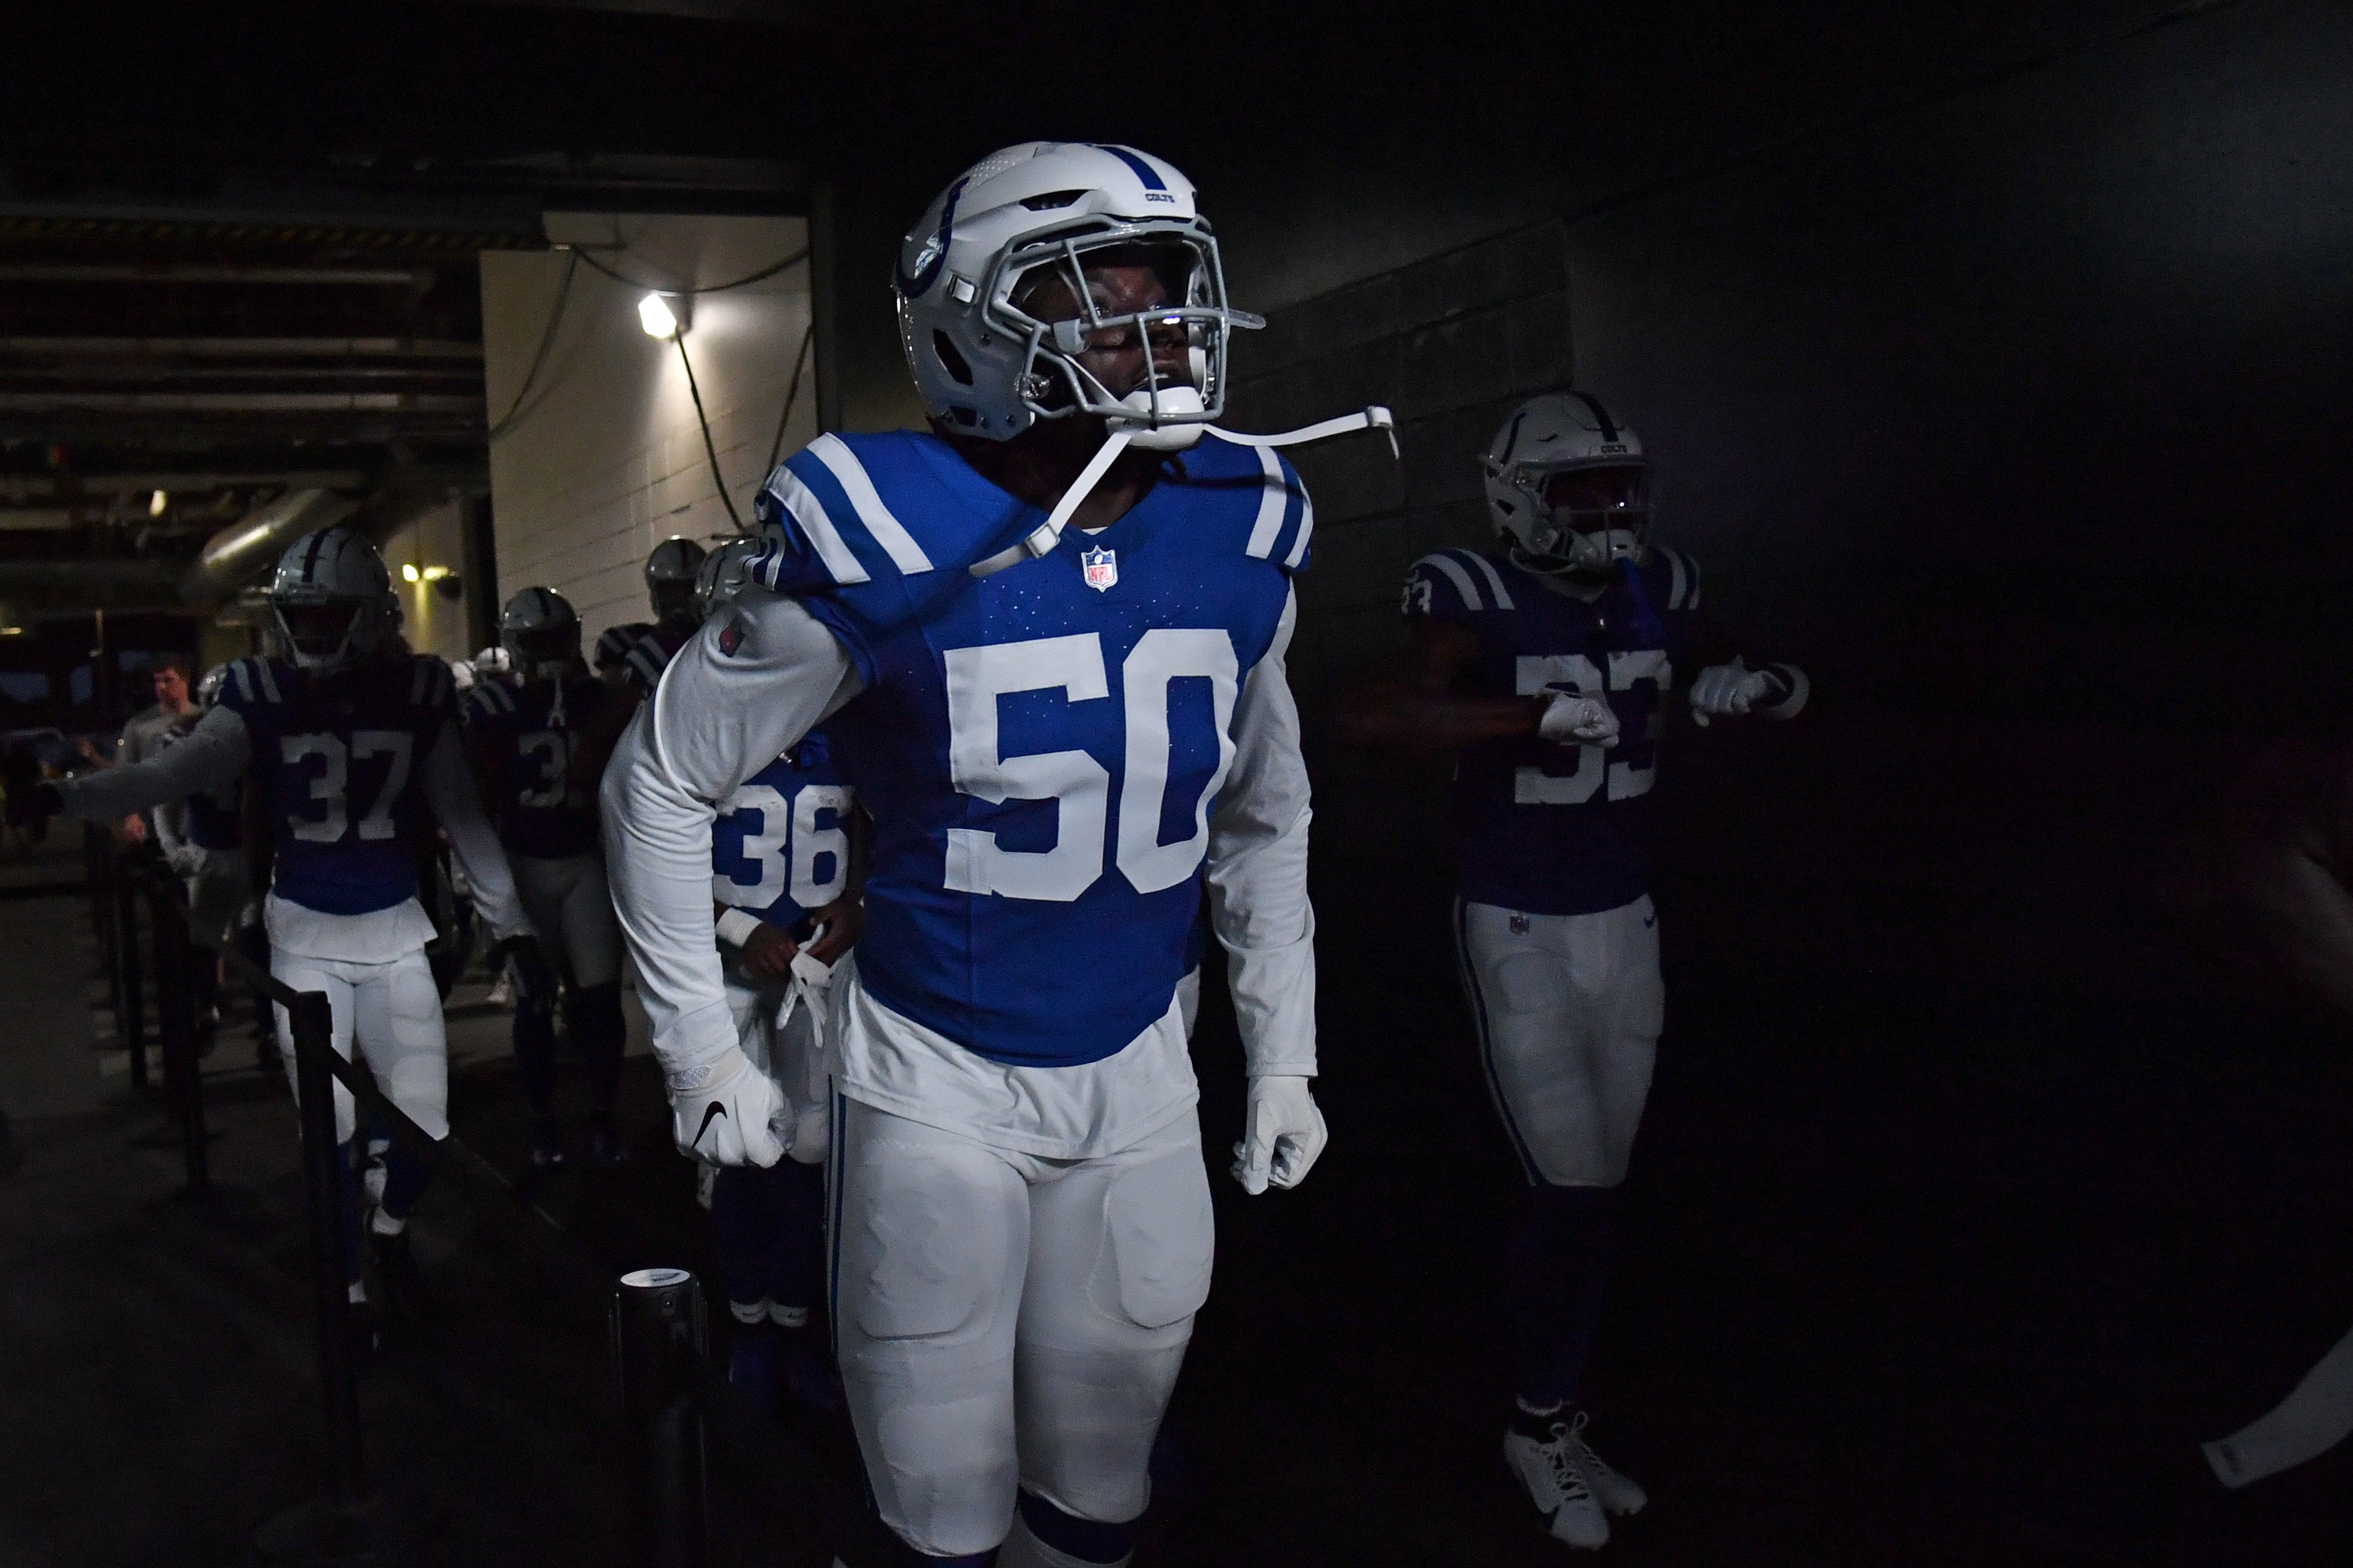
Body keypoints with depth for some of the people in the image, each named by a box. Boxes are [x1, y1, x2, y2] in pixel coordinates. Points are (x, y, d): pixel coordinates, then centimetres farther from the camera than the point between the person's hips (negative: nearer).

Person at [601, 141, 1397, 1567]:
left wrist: (1283, 1052, 12)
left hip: (1138, 1079, 4)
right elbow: (662, 780, -6)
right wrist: (701, 1046, -4)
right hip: (937, 1085, -4)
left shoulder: (1243, 534, -4)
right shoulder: (890, 548, -18)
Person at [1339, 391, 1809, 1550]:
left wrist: (1758, 686, -8)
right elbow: (1370, 716, -33)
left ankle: (1556, 1421, 30)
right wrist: (1540, 714, -40)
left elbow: (1741, 680, 17)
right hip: (1520, 932, -6)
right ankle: (1537, 1426, 21)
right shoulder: (1482, 606, -16)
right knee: (1571, 1193, -3)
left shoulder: (1657, 593, 1)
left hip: (1626, 924, 6)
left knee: (1596, 1191, 12)